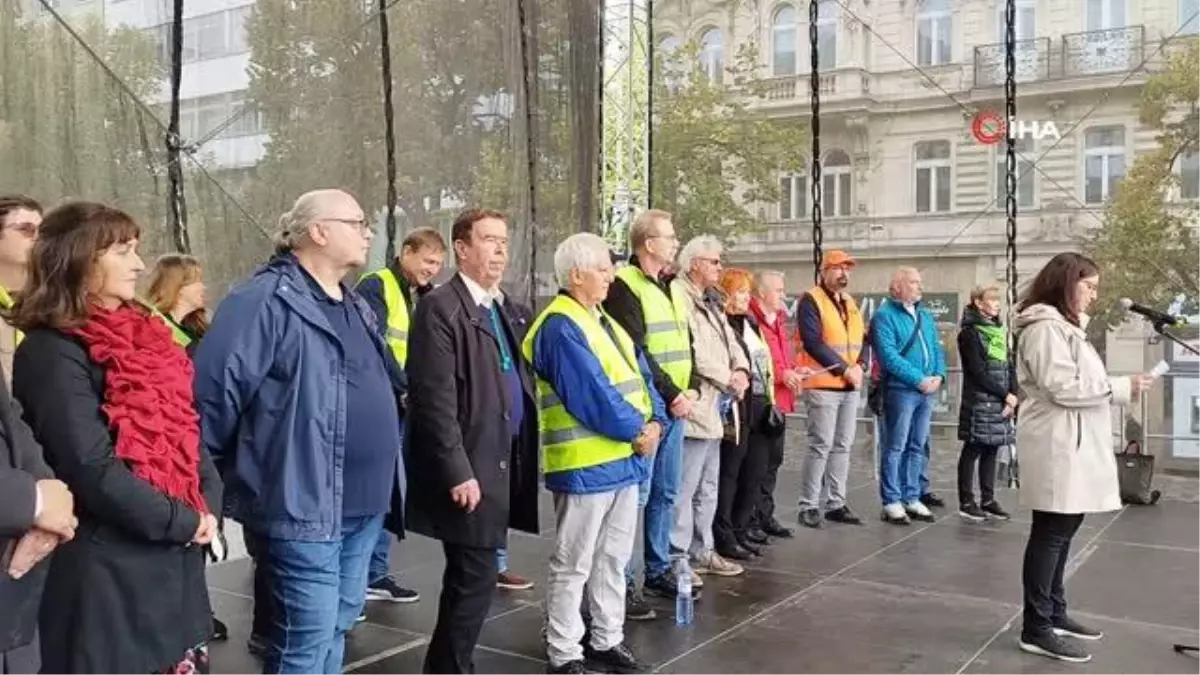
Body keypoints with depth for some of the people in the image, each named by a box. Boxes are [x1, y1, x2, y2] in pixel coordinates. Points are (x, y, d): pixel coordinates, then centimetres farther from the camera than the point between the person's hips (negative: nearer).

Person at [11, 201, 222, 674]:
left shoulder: (140, 337, 12)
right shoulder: (52, 352, -13)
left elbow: (186, 429, 12)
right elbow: (93, 470, -20)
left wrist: (208, 506, -3)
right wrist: (183, 522, -13)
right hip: (108, 570, -7)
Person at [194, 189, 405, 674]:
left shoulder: (355, 306, 15)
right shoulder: (267, 300, -15)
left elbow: (385, 384, 26)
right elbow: (213, 387, -19)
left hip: (362, 505, 9)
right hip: (304, 505, -9)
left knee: (334, 629, 19)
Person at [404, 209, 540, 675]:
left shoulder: (498, 308, 16)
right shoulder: (441, 307, -12)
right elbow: (435, 400, -18)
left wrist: (519, 459, 10)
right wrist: (458, 472, -21)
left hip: (500, 463, 9)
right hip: (470, 469, -9)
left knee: (471, 577, 16)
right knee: (475, 578, -4)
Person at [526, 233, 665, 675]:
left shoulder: (606, 322, 15)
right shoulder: (561, 327, -16)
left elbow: (640, 376, 12)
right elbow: (591, 394, -22)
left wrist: (654, 421, -5)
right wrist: (635, 429, -12)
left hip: (624, 457, 10)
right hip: (585, 464, -9)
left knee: (613, 559, 18)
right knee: (573, 565, 1)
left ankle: (607, 639, 30)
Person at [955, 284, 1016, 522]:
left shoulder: (1000, 331, 16)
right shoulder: (969, 333, -7)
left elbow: (1009, 366, 12)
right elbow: (978, 372, -13)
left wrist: (1013, 396, -2)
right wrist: (1005, 394, -12)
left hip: (1001, 402, 7)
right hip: (978, 401, -7)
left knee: (991, 451, 9)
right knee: (973, 450, -1)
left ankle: (988, 500, 16)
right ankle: (966, 502, 5)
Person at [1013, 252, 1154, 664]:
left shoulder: (1065, 326, 22)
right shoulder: (1046, 327, -12)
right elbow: (1063, 388, -19)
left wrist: (1118, 389, 11)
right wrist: (1123, 388, -13)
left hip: (1074, 445, 10)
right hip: (1057, 447, -10)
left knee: (1062, 531, 14)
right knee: (1051, 533, -8)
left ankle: (1054, 613, 23)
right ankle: (1036, 629, -4)